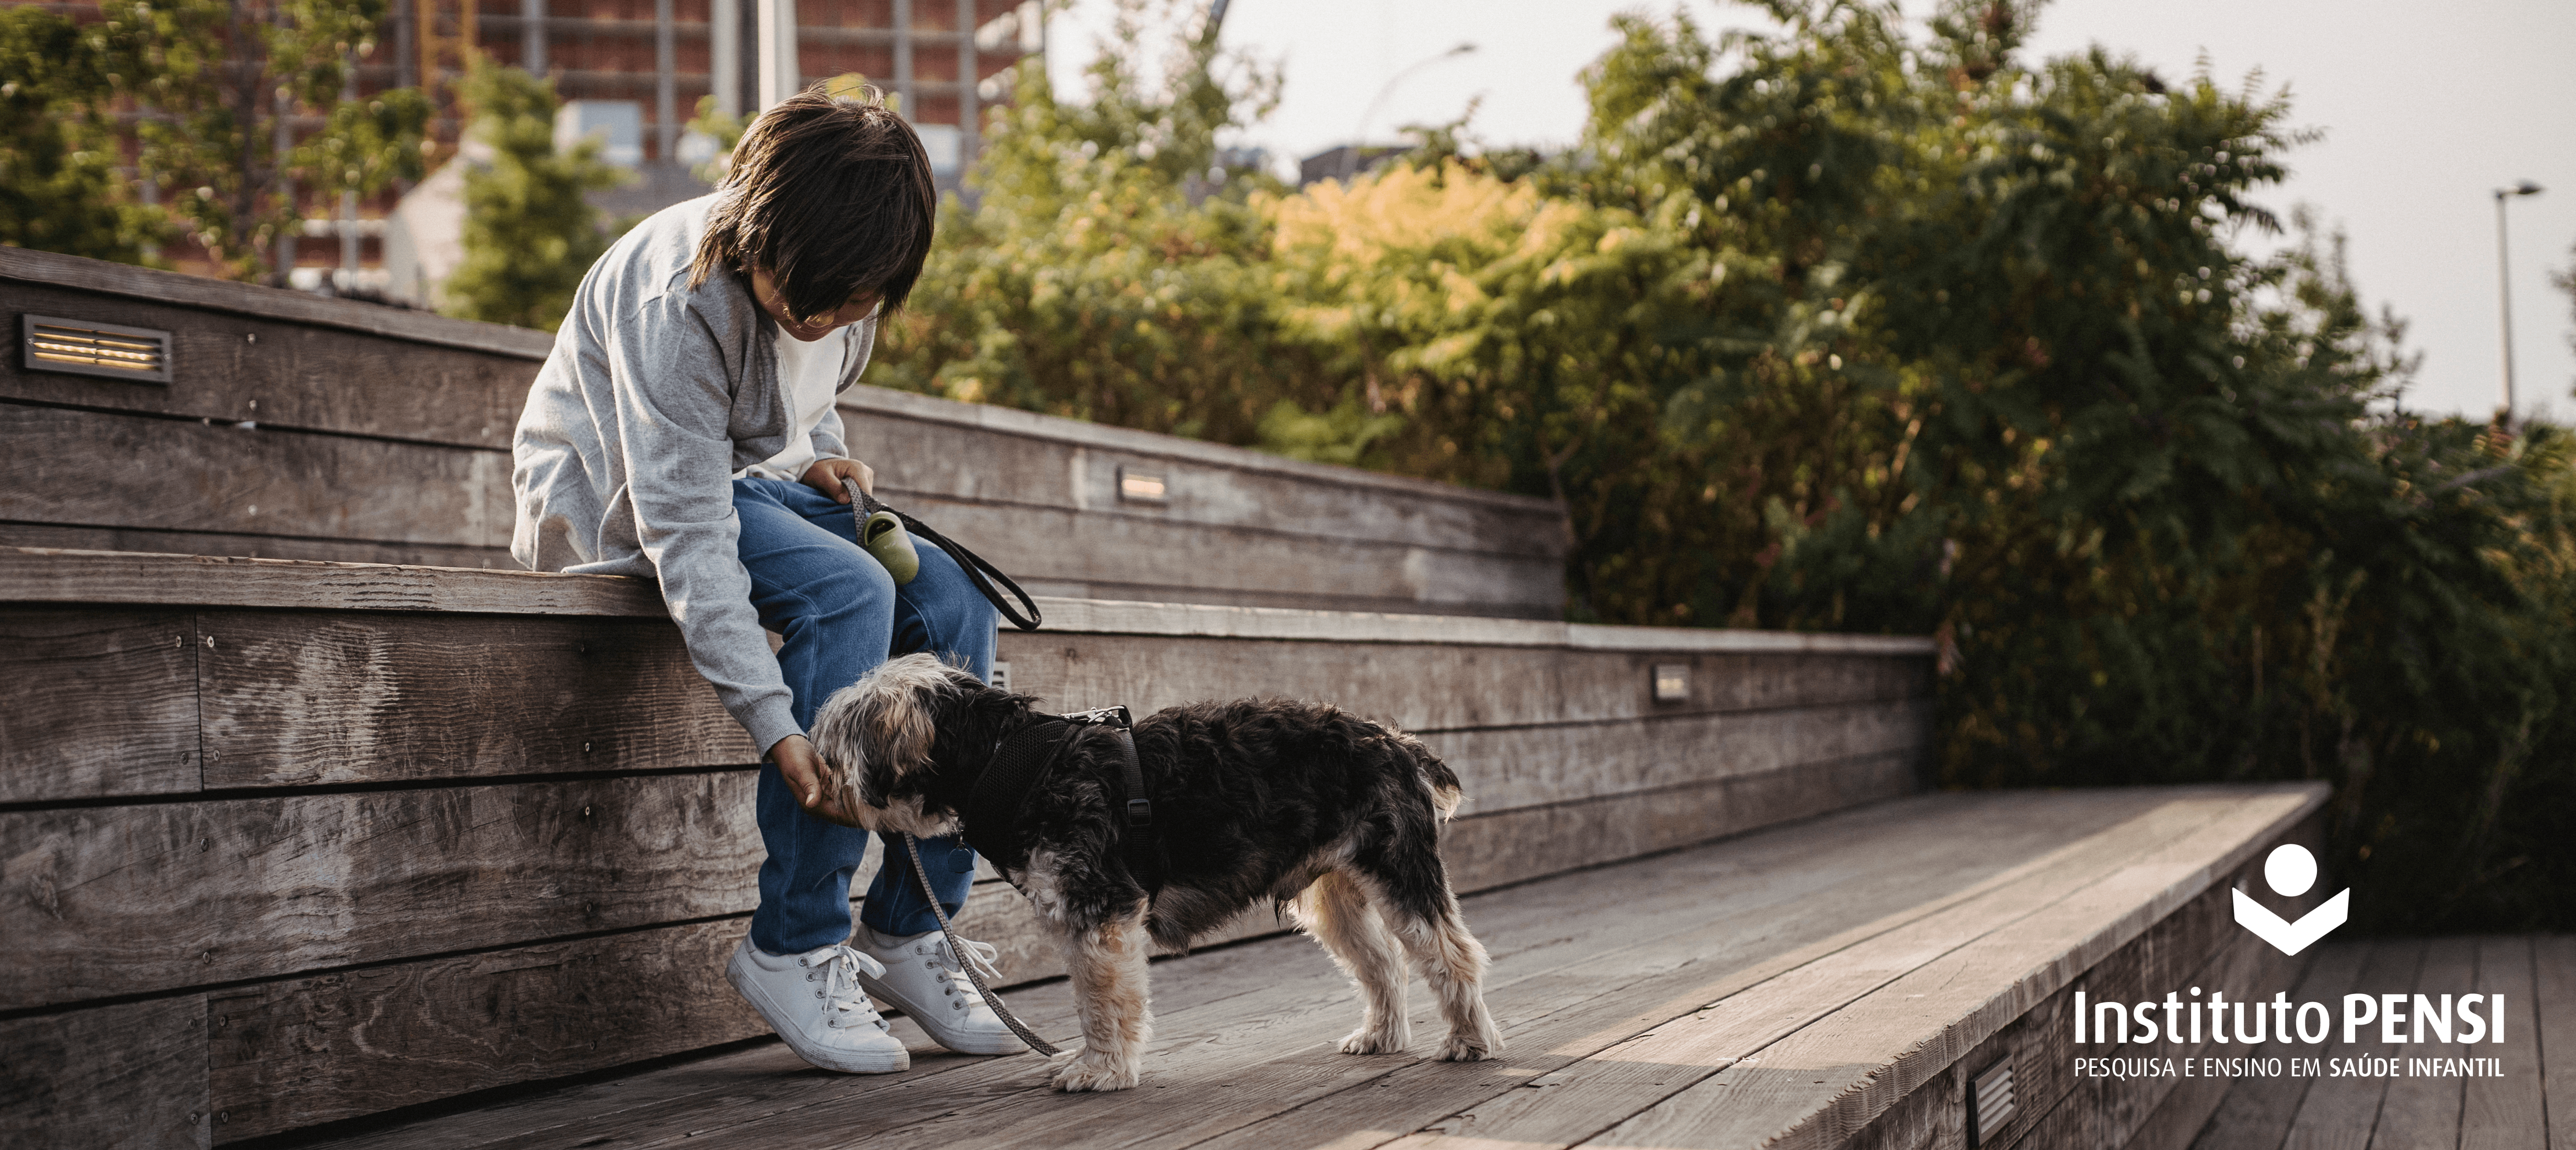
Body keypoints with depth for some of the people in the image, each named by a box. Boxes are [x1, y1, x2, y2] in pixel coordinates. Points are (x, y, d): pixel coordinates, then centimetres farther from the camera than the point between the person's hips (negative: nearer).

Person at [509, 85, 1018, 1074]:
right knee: (849, 593, -32)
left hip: (751, 473, 7)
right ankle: (792, 948, -25)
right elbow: (686, 536, -35)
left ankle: (907, 931, -7)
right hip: (621, 496, -7)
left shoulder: (844, 276, -9)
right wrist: (776, 726, -40)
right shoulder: (677, 303, -32)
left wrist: (819, 457, -8)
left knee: (955, 608, -15)